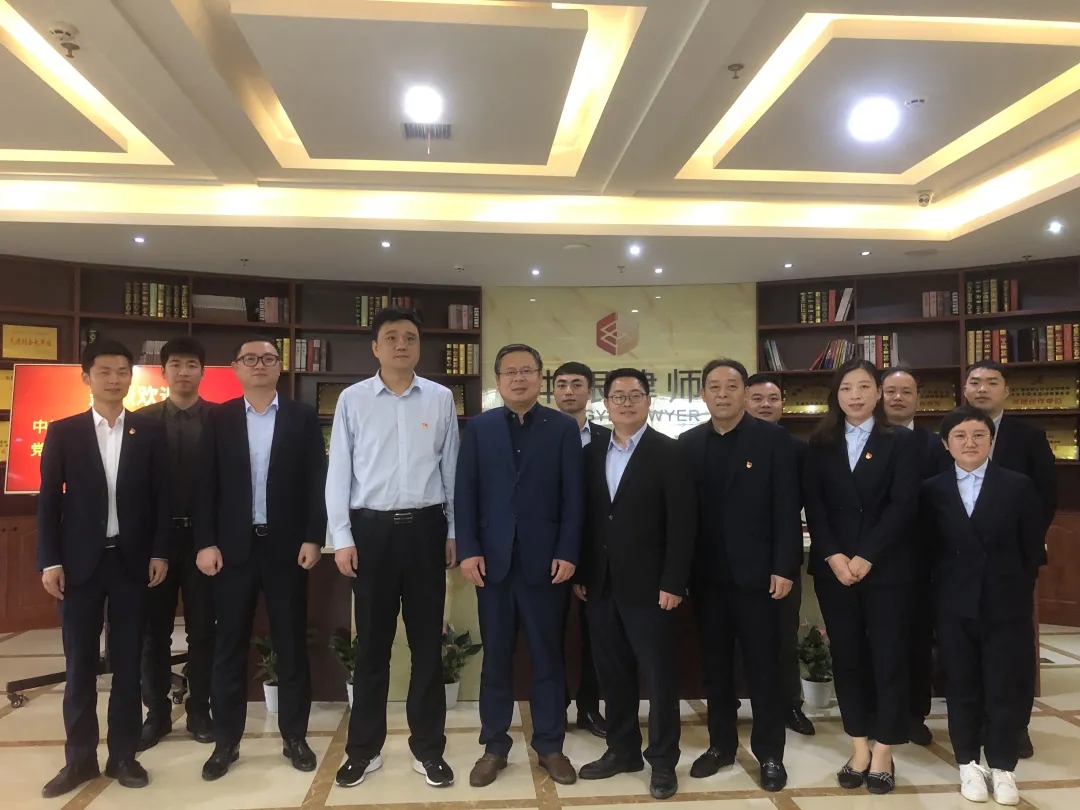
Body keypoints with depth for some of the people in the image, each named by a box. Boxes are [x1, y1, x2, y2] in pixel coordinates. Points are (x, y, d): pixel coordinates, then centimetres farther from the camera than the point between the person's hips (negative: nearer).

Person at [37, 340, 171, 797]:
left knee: (127, 661, 7)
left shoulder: (150, 431, 3)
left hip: (132, 559, 0)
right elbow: (48, 500, 2)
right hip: (80, 561, 0)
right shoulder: (62, 432, 4)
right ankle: (79, 758, 19)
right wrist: (49, 560, -5)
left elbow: (162, 496, 3)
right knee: (80, 663, 7)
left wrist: (160, 552, -3)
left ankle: (123, 754, 19)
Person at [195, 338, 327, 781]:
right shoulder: (218, 418, 6)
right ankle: (226, 741, 20)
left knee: (291, 643, 7)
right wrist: (206, 542, -5)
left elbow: (317, 480, 0)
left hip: (286, 545, 0)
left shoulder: (303, 416, 3)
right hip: (234, 546, 1)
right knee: (229, 645, 7)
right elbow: (206, 484, 2)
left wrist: (313, 538, -6)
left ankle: (294, 736, 19)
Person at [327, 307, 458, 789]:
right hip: (371, 528, 0)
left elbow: (451, 469, 5)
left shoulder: (441, 399, 2)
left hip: (425, 527, 1)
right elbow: (338, 472, 1)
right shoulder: (352, 399, 0)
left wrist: (454, 533, 5)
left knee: (427, 641, 10)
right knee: (371, 643, 11)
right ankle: (364, 748, 27)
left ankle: (427, 747, 25)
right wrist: (342, 538, -3)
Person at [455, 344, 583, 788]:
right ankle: (494, 746, 22)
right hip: (493, 558, 1)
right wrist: (468, 550, -7)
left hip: (544, 558, -1)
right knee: (495, 656, 10)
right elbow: (465, 492, 2)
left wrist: (567, 553, -8)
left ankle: (550, 745, 22)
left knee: (547, 654, 9)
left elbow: (573, 495, -1)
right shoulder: (478, 427, 6)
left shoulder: (563, 427, 3)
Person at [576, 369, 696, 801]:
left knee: (659, 676, 6)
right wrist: (580, 574, 6)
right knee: (612, 674, 14)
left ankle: (663, 760, 21)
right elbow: (586, 518, 10)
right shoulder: (591, 454, 9)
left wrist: (673, 584, -14)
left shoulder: (669, 452, -6)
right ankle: (622, 749, 30)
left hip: (648, 586, -5)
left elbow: (682, 523, -10)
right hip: (601, 586, 5)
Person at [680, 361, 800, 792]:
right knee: (715, 665, 13)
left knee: (763, 667, 7)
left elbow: (787, 508, -7)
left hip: (756, 571, -3)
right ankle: (721, 744, 28)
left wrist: (784, 567, -12)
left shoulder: (773, 438, -4)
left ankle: (769, 754, 21)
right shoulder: (688, 443, 6)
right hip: (707, 574, 3)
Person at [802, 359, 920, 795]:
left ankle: (883, 753, 15)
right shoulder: (820, 444, 7)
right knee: (846, 655, 7)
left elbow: (903, 505, -7)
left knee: (888, 655, 3)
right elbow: (813, 505, 1)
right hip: (833, 566, 2)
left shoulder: (900, 441, 1)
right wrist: (833, 556, -11)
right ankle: (859, 748, 19)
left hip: (886, 565, -2)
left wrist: (866, 557, -14)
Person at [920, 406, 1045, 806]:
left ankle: (1002, 767, 22)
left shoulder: (1019, 486, -1)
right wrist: (941, 586, -1)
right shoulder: (932, 490, 1)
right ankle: (969, 763, 24)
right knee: (962, 685, 10)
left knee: (1006, 687, 6)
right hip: (955, 605, 1)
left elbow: (1032, 548, 0)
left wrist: (1019, 592, -2)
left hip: (1006, 604, -1)